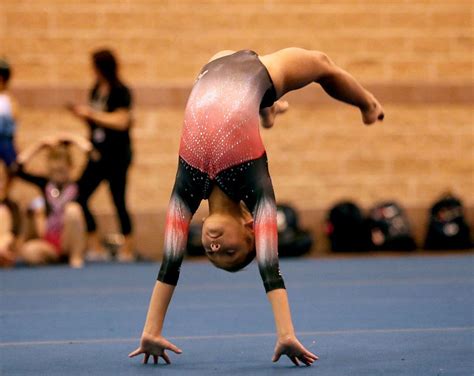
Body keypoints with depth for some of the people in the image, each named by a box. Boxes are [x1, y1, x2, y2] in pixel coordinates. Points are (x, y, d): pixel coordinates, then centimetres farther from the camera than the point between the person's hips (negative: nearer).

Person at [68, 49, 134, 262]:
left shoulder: (120, 92, -11)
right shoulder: (96, 90, 10)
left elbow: (122, 121, -20)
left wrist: (92, 114, -18)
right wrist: (82, 114, -1)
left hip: (117, 155, -7)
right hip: (98, 154, 8)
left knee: (118, 201, -2)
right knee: (79, 197, 0)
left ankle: (128, 249, 8)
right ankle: (95, 248, 7)